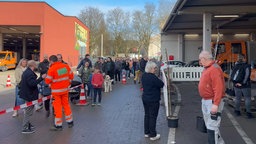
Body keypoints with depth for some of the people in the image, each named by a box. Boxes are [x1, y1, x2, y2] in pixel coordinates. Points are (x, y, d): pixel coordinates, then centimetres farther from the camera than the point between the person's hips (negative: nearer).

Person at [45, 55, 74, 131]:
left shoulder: (51, 69, -16)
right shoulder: (66, 66, -1)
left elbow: (48, 81, -13)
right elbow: (71, 76, 5)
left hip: (56, 91, -5)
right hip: (65, 89, 5)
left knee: (57, 107, 4)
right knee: (66, 105, 18)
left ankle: (58, 125, 12)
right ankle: (70, 122, 27)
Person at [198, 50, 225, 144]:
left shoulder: (214, 69, -18)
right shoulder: (206, 69, 12)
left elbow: (218, 88, -25)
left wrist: (215, 104, -29)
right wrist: (204, 100, 16)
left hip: (213, 102, -10)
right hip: (205, 101, 10)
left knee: (212, 127, -5)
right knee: (209, 125, 18)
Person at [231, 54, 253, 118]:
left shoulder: (235, 66, 6)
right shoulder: (247, 66, -8)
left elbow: (232, 76, 3)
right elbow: (247, 76, -15)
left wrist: (236, 83, -2)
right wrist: (242, 83, -12)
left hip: (236, 85, 4)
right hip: (245, 86, -4)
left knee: (237, 98, 13)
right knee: (247, 98, 4)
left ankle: (237, 111, 18)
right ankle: (248, 112, -1)